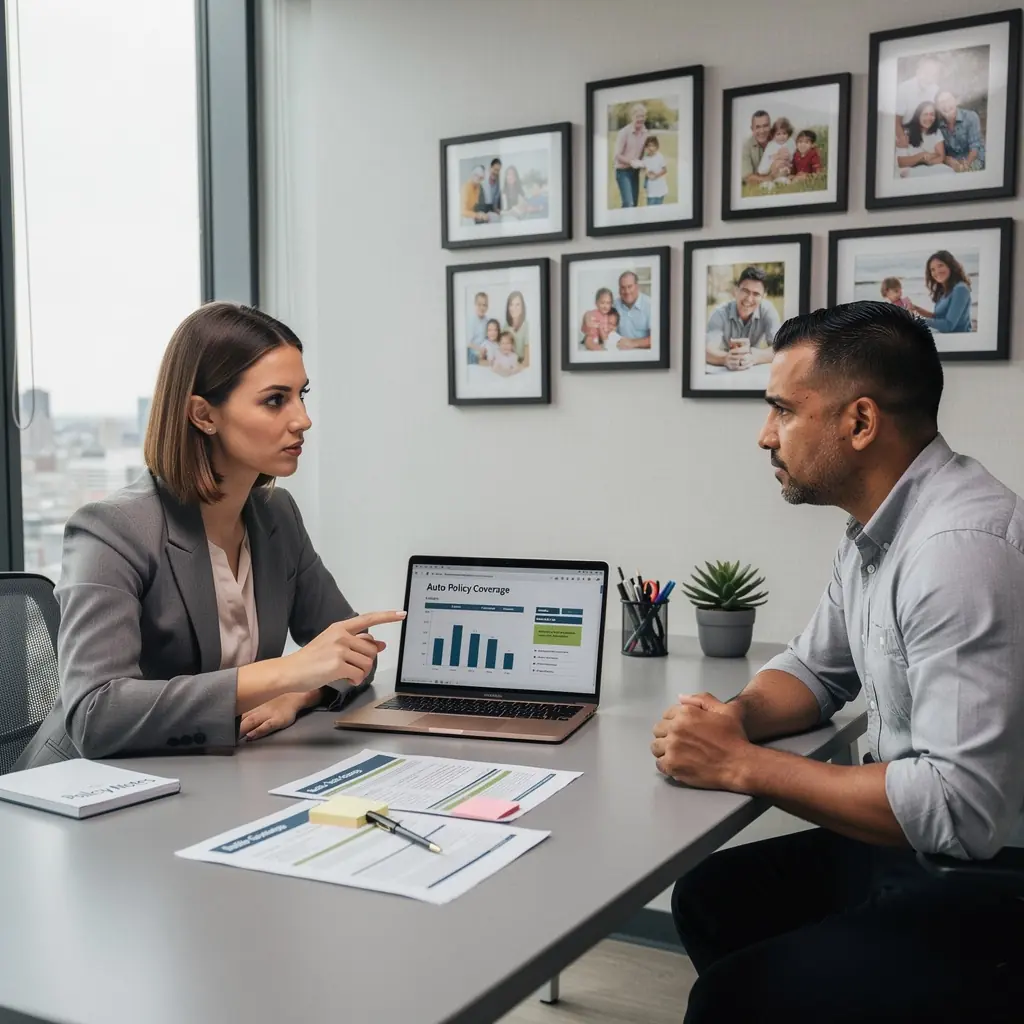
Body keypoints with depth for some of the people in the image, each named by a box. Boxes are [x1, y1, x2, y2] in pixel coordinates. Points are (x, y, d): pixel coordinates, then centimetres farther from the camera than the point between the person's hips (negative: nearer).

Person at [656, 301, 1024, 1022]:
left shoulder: (963, 547, -26)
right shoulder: (877, 530, 5)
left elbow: (964, 808, -31)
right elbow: (817, 671, 18)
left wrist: (743, 765, -23)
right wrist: (734, 717, -4)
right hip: (913, 847, 9)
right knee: (708, 899, 14)